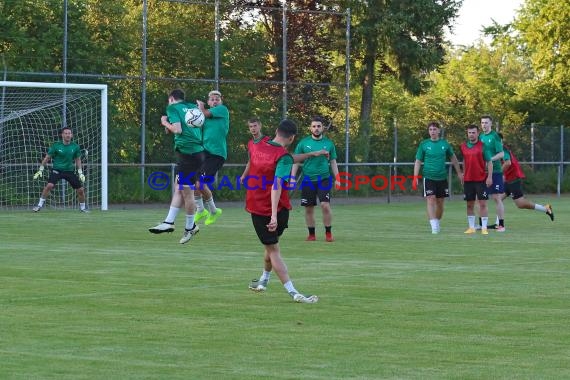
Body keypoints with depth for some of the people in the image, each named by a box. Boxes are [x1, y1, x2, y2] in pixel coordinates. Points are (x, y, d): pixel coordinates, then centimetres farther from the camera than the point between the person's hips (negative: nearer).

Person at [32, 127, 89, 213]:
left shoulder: (75, 146, -2)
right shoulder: (56, 145, -8)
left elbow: (78, 160, 11)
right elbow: (47, 158, 0)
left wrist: (80, 173, 7)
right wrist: (40, 170, -1)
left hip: (70, 171, 3)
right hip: (57, 170, -3)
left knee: (80, 190, 0)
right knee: (49, 185, -26)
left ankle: (82, 208, 25)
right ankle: (39, 205, -15)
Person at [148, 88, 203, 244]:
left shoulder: (173, 108, -3)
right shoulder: (192, 107, 17)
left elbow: (178, 129, -16)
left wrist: (166, 123, 3)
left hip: (188, 153, -8)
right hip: (198, 151, 8)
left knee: (187, 192, 2)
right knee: (179, 189, 11)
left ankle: (190, 227, 11)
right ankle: (169, 222, 13)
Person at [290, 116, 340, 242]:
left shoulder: (329, 143, 4)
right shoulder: (303, 143, 2)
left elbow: (333, 162, 10)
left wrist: (337, 178, 3)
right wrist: (293, 177, -1)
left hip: (324, 179, -1)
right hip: (308, 179, 1)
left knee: (325, 205, -14)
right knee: (309, 208, 4)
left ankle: (328, 233, -1)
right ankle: (311, 234, 17)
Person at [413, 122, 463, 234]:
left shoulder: (445, 143, 5)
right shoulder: (424, 144, 0)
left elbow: (453, 158, 17)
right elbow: (418, 161, 4)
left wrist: (459, 173, 17)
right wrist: (415, 177, -4)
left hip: (442, 177, 2)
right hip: (428, 177, -2)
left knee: (440, 203, 8)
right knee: (431, 200, -14)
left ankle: (437, 223, 25)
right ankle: (434, 226, -16)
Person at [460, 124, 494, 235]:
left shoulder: (483, 146, -4)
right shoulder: (463, 146, 8)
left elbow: (489, 162, -4)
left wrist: (490, 177, -11)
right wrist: (463, 173, 16)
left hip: (481, 179, -4)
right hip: (468, 179, 4)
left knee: (483, 204, -4)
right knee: (469, 204, 7)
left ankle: (484, 228, -1)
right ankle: (471, 227, 14)